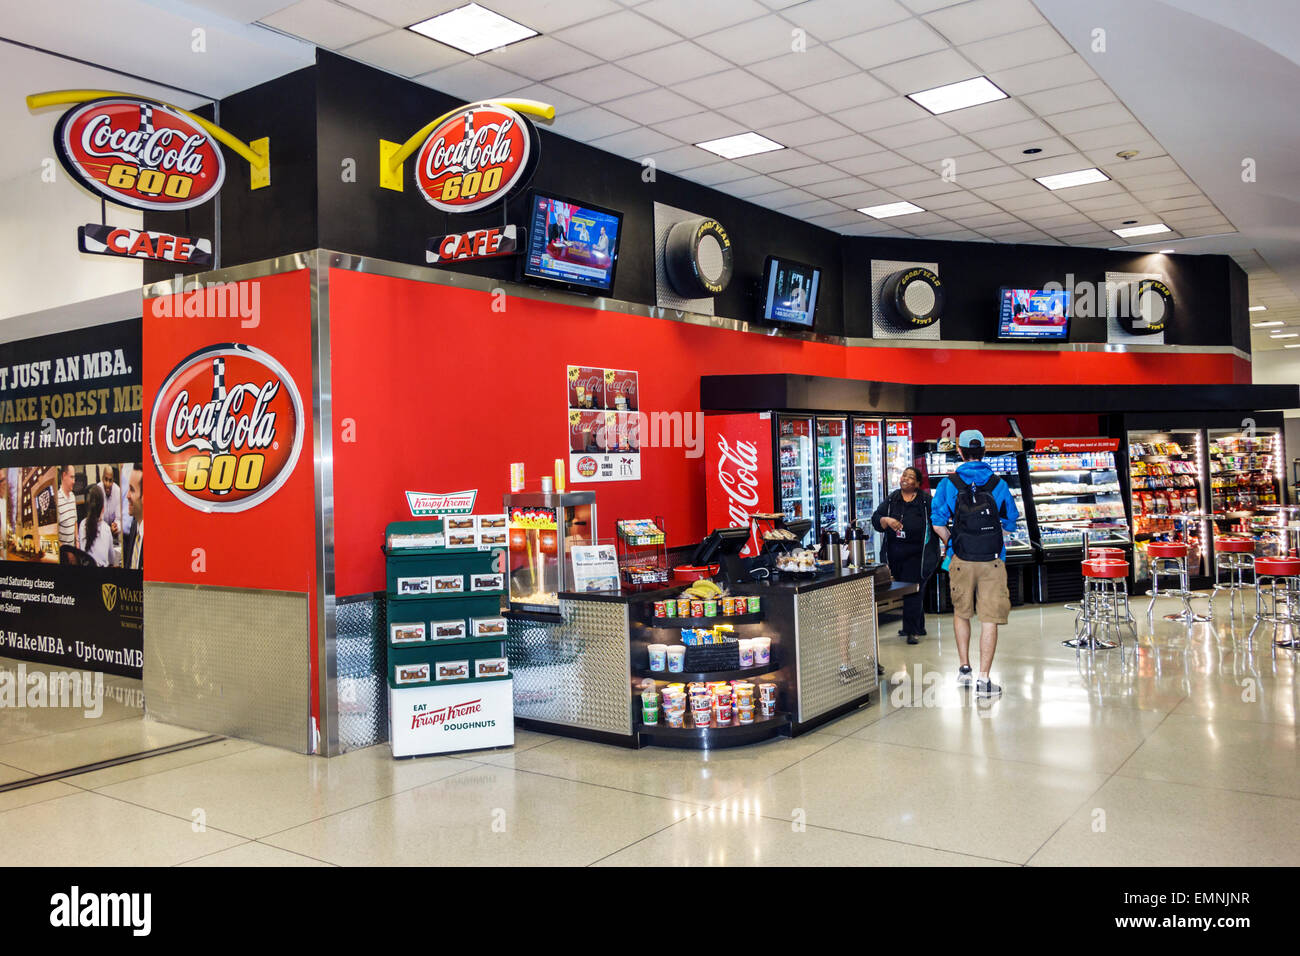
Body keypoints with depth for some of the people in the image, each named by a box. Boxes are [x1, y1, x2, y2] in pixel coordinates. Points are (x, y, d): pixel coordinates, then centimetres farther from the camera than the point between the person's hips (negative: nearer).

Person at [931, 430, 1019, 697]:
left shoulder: (948, 484, -3)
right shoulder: (998, 484, 1)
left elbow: (939, 524, -6)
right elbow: (1011, 523, 9)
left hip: (962, 561, 1)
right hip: (992, 562, 0)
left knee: (961, 613, 20)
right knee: (989, 619, 2)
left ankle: (964, 669, 26)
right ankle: (983, 680, -1)